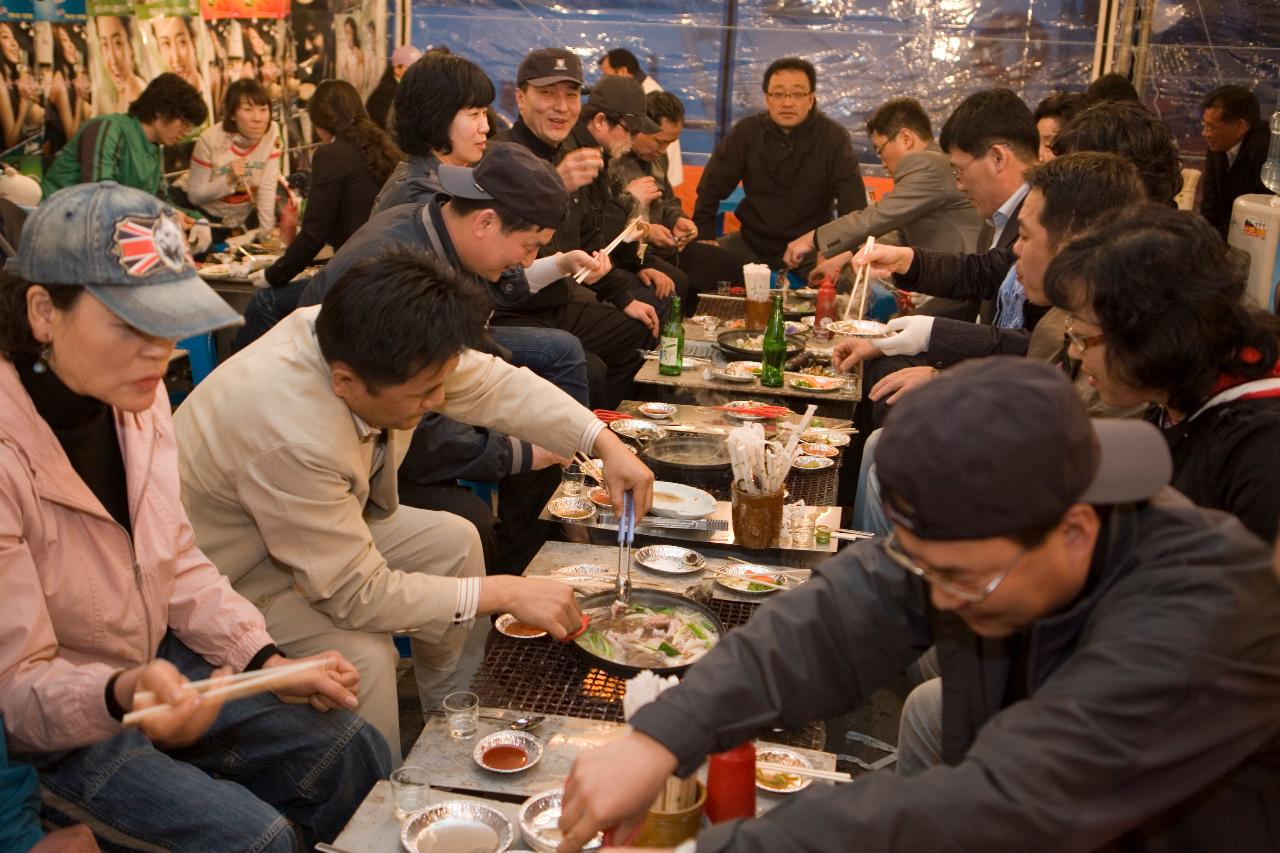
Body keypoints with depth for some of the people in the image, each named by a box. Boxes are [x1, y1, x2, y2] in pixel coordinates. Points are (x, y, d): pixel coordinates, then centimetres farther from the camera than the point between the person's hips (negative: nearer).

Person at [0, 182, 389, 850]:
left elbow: (177, 565, 3)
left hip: (155, 667, 7)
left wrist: (269, 662, -8)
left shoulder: (136, 397, -7)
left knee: (355, 753, 1)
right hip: (54, 731, -6)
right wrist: (121, 694, -42)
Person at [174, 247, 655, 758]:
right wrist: (504, 593, -29)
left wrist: (605, 443, -16)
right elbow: (357, 593, -32)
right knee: (362, 656, -28)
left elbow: (492, 384, -8)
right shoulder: (290, 440, -42)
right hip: (234, 577, -8)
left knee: (454, 541, 3)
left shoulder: (365, 343, -22)